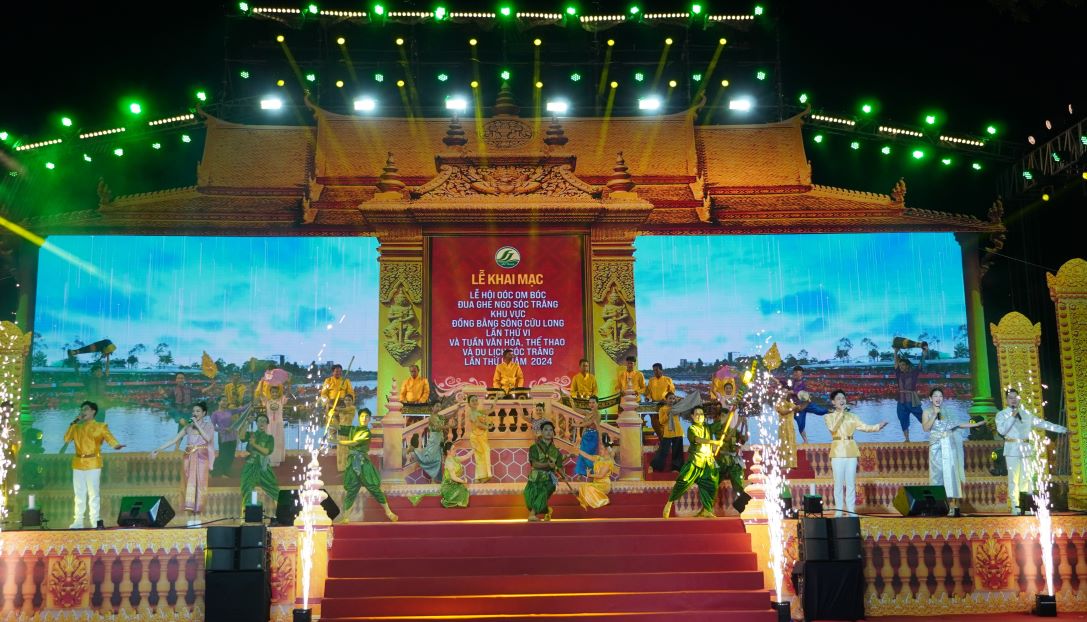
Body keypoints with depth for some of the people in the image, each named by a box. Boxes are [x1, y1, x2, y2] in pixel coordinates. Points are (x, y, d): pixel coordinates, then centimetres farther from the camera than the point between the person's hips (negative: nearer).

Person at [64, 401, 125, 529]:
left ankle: (96, 521, -3)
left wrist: (116, 445, -36)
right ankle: (78, 521, 14)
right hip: (78, 464, 5)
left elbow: (109, 438, -14)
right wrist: (73, 423, 2)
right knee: (79, 494, 9)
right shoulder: (77, 427, 15)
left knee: (93, 493, -5)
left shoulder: (100, 426, 0)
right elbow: (67, 439, 2)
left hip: (93, 463, -5)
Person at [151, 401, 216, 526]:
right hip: (189, 457, 2)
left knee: (199, 485, -4)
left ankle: (197, 516, 0)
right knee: (189, 485, -2)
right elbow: (175, 440, 10)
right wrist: (159, 449, 4)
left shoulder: (208, 425, 5)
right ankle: (190, 517, -1)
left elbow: (208, 438, -15)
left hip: (201, 458, -2)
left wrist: (197, 424, -11)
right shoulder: (188, 426, 12)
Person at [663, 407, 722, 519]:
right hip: (695, 460, -6)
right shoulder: (692, 429, -6)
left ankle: (706, 510, 11)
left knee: (710, 485, 1)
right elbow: (698, 439, -25)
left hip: (708, 462, 6)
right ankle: (669, 503, 6)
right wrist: (715, 442, -31)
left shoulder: (707, 428, 14)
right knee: (683, 482, -10)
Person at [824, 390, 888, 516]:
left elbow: (864, 427, 1)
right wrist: (840, 413, -13)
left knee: (851, 483, 3)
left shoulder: (852, 416, 12)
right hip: (838, 451, -2)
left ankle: (851, 510, 7)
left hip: (851, 451, 3)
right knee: (839, 483, -2)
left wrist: (878, 426, -14)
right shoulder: (829, 417, 4)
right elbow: (832, 428, -16)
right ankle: (839, 510, 4)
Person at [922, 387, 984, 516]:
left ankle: (953, 506, -5)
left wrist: (975, 424, 14)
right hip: (936, 447, -2)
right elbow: (926, 428, -7)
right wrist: (935, 414, -11)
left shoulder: (947, 411, 12)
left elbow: (957, 424, 16)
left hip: (949, 446, 2)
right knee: (937, 474, -4)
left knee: (950, 474, -4)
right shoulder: (927, 412, 5)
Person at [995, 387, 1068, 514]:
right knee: (1014, 478, -5)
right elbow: (1001, 430, -12)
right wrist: (1013, 416, -13)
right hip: (1012, 449, -4)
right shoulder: (1001, 414, 3)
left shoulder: (1026, 414, 14)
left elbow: (1042, 423, 16)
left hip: (1026, 449, 4)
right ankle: (1015, 507, -2)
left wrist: (1062, 429, 13)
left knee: (1027, 478, 2)